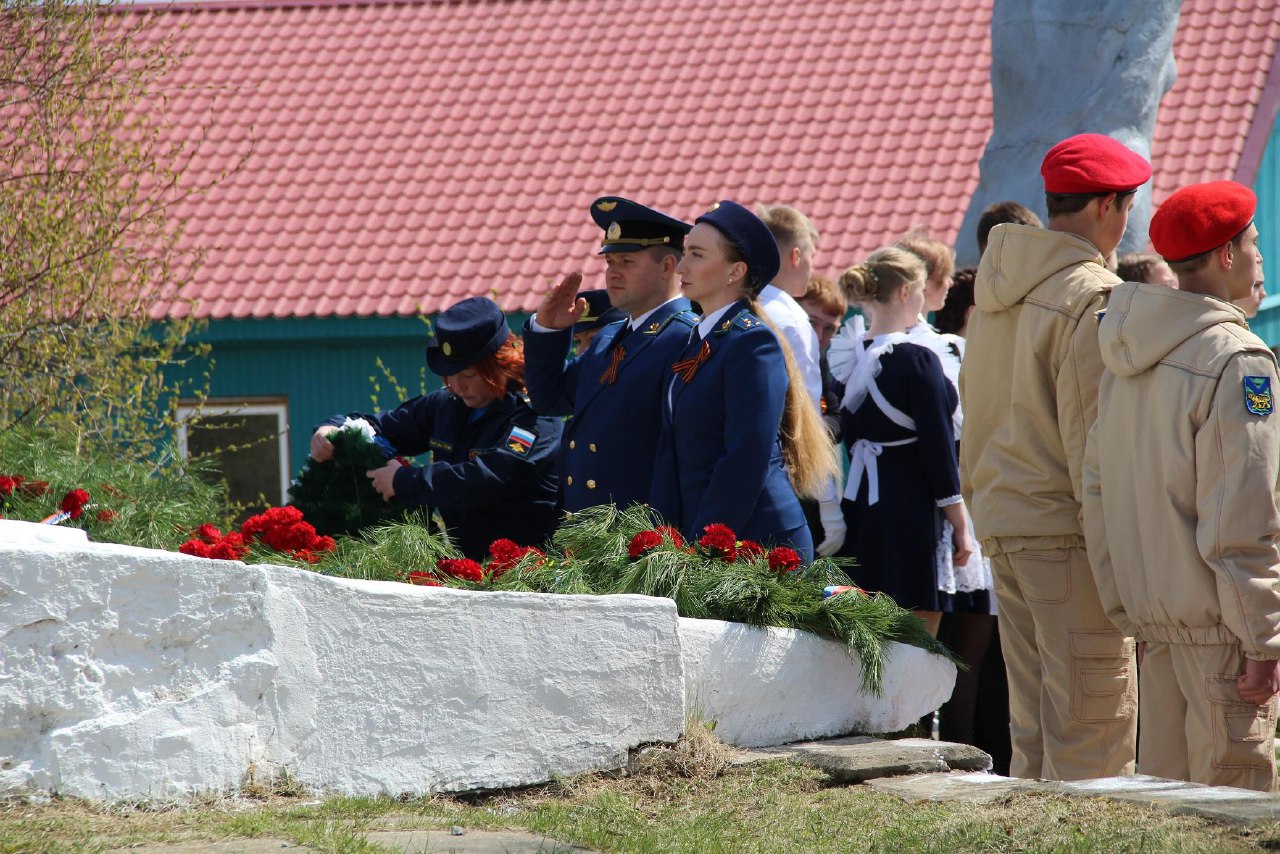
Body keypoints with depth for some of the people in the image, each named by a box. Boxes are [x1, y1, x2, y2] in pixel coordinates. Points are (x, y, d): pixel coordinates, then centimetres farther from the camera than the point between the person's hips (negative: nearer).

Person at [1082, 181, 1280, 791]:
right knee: (1231, 794, -5)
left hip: (1151, 609, 8)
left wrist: (1122, 607, 18)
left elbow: (1095, 489, 14)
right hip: (1216, 617, -8)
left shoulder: (1125, 354, 11)